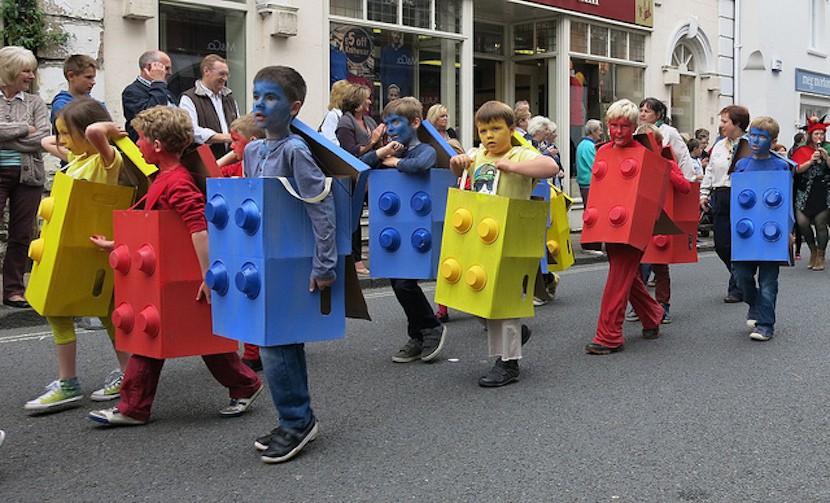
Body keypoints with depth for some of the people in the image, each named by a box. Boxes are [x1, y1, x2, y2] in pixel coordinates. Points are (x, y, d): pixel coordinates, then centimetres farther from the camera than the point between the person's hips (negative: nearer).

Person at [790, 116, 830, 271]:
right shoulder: (802, 151, 7)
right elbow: (797, 169, -4)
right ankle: (813, 251, 17)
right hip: (805, 193, 1)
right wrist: (811, 161, -16)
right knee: (802, 222, -8)